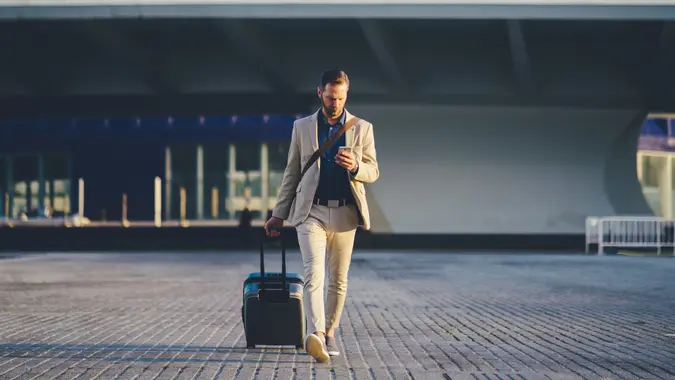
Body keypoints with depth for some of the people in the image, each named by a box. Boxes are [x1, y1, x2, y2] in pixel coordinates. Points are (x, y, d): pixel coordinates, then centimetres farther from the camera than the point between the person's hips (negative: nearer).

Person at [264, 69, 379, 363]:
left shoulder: (362, 128, 7)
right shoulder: (302, 127, 9)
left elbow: (373, 172, 8)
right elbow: (291, 174, 13)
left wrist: (355, 167, -15)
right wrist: (279, 214, 11)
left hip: (345, 213, 1)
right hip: (310, 212, -1)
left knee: (338, 280, 7)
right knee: (313, 273, -18)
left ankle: (329, 332, 23)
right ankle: (316, 334, -31)